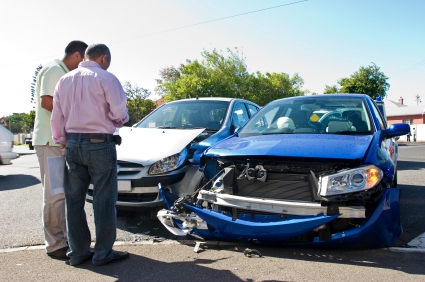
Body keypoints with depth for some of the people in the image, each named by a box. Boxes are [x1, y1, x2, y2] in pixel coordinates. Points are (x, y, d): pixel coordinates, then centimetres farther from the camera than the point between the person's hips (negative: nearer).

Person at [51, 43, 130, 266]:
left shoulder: (64, 80, 12)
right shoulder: (106, 78, -7)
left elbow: (56, 116, 12)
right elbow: (119, 112, -13)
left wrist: (61, 141, 20)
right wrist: (119, 121, 9)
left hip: (72, 144, 6)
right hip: (99, 144, -6)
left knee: (74, 200, 11)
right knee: (104, 200, 2)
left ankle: (77, 252, 18)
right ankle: (103, 253, 8)